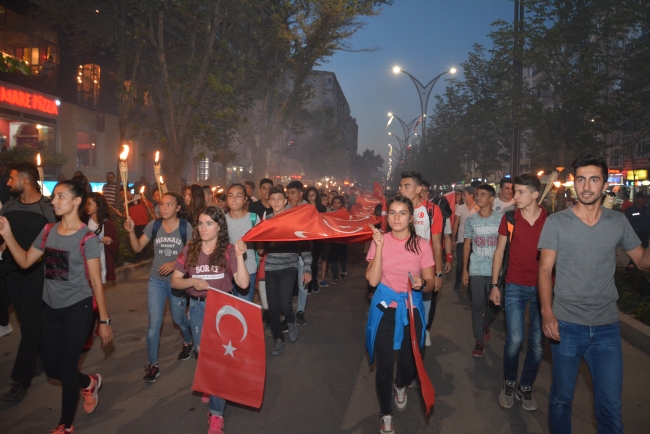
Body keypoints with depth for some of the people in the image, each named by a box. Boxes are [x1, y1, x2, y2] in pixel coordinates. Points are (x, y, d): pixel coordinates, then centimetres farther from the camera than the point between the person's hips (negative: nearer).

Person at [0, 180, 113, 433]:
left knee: (67, 368, 3)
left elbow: (96, 281, -12)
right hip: (51, 308, 6)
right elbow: (25, 262, 3)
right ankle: (89, 383, 42)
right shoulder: (48, 232, 2)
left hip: (77, 309, -6)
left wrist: (104, 320, -12)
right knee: (51, 367, 13)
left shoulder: (87, 238, -14)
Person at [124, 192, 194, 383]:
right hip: (156, 280, 2)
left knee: (178, 319, 15)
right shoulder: (154, 225, -5)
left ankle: (188, 342, 47)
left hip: (177, 280, -1)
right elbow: (138, 248, -1)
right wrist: (131, 231, -16)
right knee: (154, 323, -1)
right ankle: (153, 365, 13)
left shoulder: (185, 227, -11)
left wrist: (175, 264, -22)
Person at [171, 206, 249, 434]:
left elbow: (243, 283, -17)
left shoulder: (228, 251, -10)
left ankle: (216, 414, 7)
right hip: (197, 307, 3)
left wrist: (239, 256, -27)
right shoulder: (190, 250, -3)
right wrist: (192, 281, -21)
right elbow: (175, 281, -1)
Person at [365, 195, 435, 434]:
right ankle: (385, 414, 29)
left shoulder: (422, 245, -6)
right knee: (384, 364, 4)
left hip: (411, 309, 1)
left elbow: (430, 283, -3)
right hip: (384, 308, -1)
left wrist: (422, 284, -26)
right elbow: (372, 280, -15)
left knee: (409, 363, 10)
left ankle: (400, 386, 49)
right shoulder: (379, 241, -6)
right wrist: (379, 247, -22)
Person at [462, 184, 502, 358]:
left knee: (495, 303, 8)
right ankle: (479, 342, 13)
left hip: (496, 269, -1)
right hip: (476, 270, 1)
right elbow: (467, 244, 7)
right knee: (477, 306, 2)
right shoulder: (471, 220, 3)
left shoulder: (501, 218, -3)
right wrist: (464, 269, 4)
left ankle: (485, 324, 40)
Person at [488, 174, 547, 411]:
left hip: (542, 288, 1)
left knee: (537, 342, 5)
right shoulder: (509, 218, -2)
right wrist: (494, 285, 2)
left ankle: (526, 387, 24)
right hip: (515, 286, -1)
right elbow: (499, 252, 4)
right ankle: (509, 383, 17)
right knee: (515, 339, -6)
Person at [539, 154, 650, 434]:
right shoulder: (556, 222, -6)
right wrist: (547, 312, -17)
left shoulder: (618, 222, 2)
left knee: (611, 405, 10)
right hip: (566, 325, -2)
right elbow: (545, 270, -6)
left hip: (607, 327, 2)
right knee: (562, 396, 13)